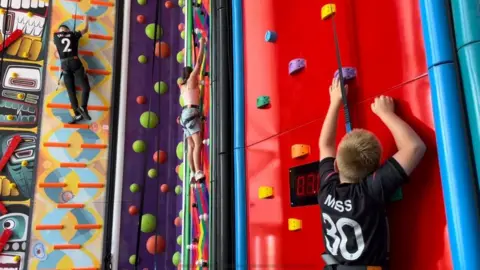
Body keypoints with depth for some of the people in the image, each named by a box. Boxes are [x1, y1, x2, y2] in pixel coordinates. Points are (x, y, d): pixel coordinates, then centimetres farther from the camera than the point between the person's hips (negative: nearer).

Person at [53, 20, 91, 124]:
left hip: (64, 64, 2)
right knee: (85, 87, 1)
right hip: (75, 62, -2)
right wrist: (86, 19, 45)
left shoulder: (56, 36, 15)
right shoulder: (73, 34, 14)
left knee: (71, 91, 3)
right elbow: (85, 30, 29)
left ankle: (77, 114, -4)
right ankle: (83, 107, -22)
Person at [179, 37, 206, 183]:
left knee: (191, 146, 0)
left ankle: (193, 174, -7)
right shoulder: (191, 80, 4)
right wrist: (202, 44, 11)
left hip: (185, 113, 9)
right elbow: (198, 62, 4)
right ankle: (198, 173, -32)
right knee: (198, 144, -20)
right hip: (191, 112, -9)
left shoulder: (183, 85, 21)